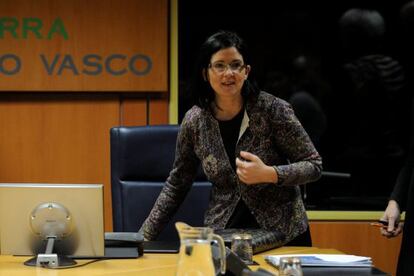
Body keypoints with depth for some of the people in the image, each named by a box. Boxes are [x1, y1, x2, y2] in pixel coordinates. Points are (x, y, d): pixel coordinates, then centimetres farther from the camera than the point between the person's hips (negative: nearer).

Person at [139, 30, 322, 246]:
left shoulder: (272, 109, -9)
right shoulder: (194, 121, -1)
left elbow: (313, 165, -4)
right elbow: (176, 184, 10)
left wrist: (268, 174, -20)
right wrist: (143, 236, 5)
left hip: (283, 235, -1)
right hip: (222, 236, 1)